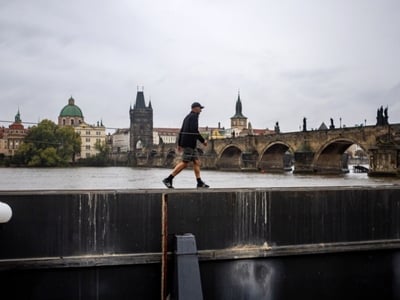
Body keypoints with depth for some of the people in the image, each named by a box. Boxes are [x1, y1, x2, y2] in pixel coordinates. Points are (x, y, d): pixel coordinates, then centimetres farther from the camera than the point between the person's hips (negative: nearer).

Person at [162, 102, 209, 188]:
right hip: (189, 143, -10)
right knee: (184, 163, -8)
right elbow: (194, 130, -22)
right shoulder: (194, 116, -10)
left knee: (197, 162, 7)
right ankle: (168, 179, -6)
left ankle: (199, 182, 6)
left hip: (192, 145, 10)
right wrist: (203, 140, -15)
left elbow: (181, 131, 20)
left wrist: (179, 144, 22)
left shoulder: (187, 117, 20)